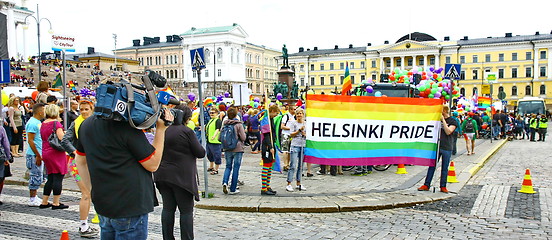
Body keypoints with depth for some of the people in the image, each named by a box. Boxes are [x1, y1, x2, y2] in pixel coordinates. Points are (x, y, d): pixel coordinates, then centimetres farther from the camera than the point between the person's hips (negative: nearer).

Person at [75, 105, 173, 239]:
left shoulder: (86, 124, 6)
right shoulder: (128, 127, -20)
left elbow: (80, 161, 17)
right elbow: (153, 165, -12)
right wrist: (161, 129, -9)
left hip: (102, 206, 8)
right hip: (131, 207, -7)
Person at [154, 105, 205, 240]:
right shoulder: (187, 132, -13)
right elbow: (200, 153, -8)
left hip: (163, 174, 6)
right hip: (182, 176, -6)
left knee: (168, 208, 12)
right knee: (186, 210, 4)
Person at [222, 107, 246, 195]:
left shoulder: (224, 124, 0)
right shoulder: (239, 124, -10)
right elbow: (243, 137, -12)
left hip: (227, 149, 3)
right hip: (237, 149, -3)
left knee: (228, 166, 17)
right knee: (236, 168, 6)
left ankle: (225, 182, -7)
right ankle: (233, 189, 10)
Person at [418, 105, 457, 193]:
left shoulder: (452, 121, 0)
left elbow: (448, 132, -13)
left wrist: (443, 120, -15)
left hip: (446, 148, -3)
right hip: (436, 146, 3)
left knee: (444, 168, 5)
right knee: (432, 166, 3)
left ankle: (443, 186, 15)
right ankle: (426, 185, 6)